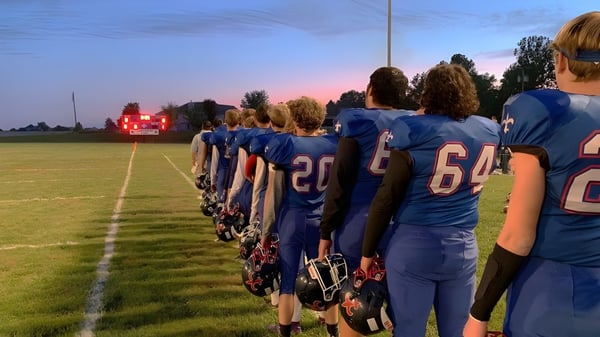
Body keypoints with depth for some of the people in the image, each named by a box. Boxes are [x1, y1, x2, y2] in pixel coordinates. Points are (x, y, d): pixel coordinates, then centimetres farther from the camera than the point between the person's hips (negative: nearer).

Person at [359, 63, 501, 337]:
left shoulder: (415, 131, -11)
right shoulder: (489, 132, 4)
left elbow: (387, 198, -11)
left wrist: (368, 251, 0)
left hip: (414, 246, -4)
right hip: (463, 247, 5)